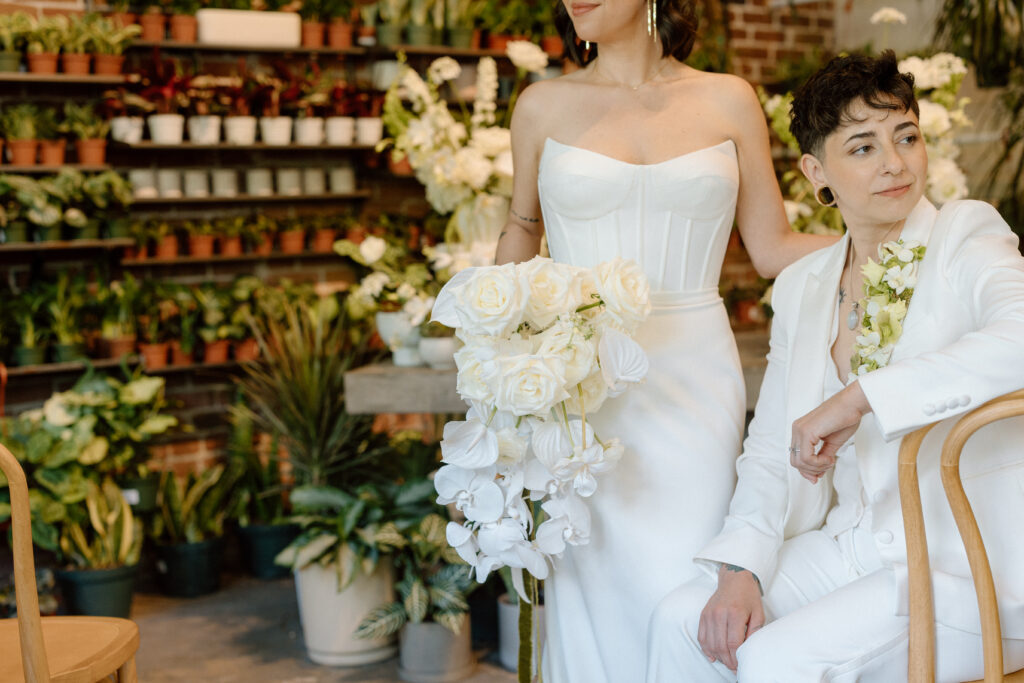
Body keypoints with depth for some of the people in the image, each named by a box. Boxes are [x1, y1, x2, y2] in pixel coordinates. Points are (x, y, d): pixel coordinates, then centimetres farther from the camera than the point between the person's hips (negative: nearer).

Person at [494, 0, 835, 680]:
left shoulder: (727, 100, 6)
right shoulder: (544, 106, 6)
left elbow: (774, 248, 10)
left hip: (693, 377, 1)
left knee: (679, 590, -4)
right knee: (598, 584, -5)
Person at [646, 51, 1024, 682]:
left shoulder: (966, 239, -8)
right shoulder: (802, 287, 9)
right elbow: (772, 448, 9)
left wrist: (859, 397, -31)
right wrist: (742, 567, -8)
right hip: (856, 548, 6)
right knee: (682, 620, -9)